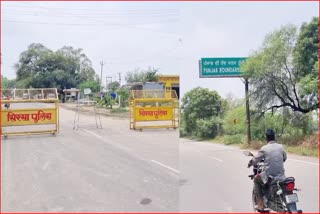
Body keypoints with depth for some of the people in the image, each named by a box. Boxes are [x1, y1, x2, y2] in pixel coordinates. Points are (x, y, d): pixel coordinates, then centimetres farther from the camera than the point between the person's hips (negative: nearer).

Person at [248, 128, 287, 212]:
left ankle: (260, 204, 13)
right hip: (281, 176, 4)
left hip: (269, 176, -4)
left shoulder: (264, 148, -9)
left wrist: (249, 164, 19)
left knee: (256, 179, 22)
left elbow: (255, 160, -2)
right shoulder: (280, 147, 2)